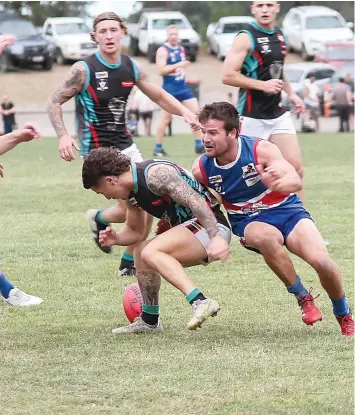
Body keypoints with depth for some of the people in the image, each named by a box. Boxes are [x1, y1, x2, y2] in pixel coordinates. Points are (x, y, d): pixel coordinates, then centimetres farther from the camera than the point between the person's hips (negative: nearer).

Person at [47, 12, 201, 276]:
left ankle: (130, 263, 16)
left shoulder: (132, 68, 2)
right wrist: (63, 135, -24)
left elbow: (159, 96, 13)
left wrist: (184, 111, -6)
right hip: (97, 150, -6)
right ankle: (99, 219, 19)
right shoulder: (84, 70, -14)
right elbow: (55, 101, -8)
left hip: (125, 145, 6)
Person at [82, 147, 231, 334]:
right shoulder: (131, 194, 12)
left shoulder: (155, 174, -18)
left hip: (211, 226, -10)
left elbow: (195, 201, -26)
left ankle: (200, 302, -36)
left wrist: (216, 237, -35)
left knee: (150, 253, -24)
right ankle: (149, 321, 28)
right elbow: (134, 230, 25)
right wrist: (116, 238, 3)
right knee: (141, 252, 20)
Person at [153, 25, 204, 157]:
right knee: (166, 118, -3)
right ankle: (158, 148, 7)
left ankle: (199, 145, 4)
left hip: (183, 87, 7)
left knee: (196, 112, -1)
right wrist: (178, 65, -26)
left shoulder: (181, 49, 12)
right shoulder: (163, 51, -11)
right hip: (169, 89, -7)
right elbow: (161, 70, -22)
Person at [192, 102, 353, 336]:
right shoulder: (201, 169, -11)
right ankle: (303, 299, -16)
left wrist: (277, 183, -53)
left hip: (286, 210, -1)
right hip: (248, 222, 1)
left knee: (321, 260, -25)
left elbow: (295, 181, -31)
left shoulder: (261, 150, -20)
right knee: (266, 237, -38)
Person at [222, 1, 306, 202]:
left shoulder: (280, 35, 10)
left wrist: (290, 93, 13)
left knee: (295, 167, -2)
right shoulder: (246, 38, -13)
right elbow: (228, 75, -19)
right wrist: (262, 85, -21)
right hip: (252, 117, -6)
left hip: (278, 114, 6)